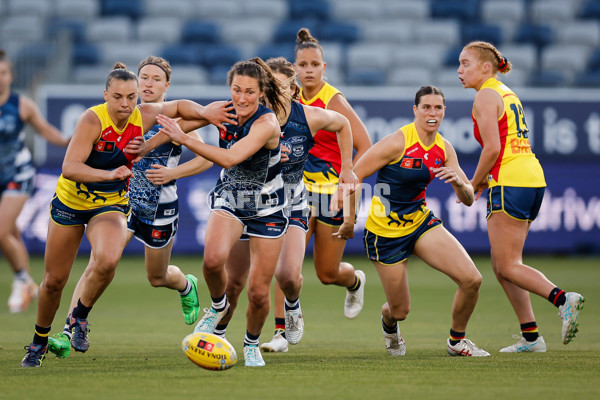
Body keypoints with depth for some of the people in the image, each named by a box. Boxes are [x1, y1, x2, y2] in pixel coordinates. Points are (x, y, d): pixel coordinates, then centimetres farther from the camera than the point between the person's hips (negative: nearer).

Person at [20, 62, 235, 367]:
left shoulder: (143, 117, -13)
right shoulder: (92, 120, -25)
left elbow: (177, 107, 7)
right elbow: (69, 168, -33)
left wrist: (204, 113, -12)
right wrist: (108, 174, -47)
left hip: (112, 205, 2)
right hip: (70, 203, -2)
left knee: (107, 261, -30)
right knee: (54, 280, 7)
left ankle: (80, 317, -4)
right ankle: (39, 341, 33)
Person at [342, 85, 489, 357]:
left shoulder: (444, 149, -1)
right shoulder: (397, 142, -19)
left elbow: (468, 199, 1)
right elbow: (353, 175, -14)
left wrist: (459, 183, -22)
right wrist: (349, 220, -9)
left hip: (421, 222, 5)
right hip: (385, 231, -5)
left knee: (471, 279, -12)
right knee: (400, 310, 3)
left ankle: (457, 341, 13)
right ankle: (389, 324, 44)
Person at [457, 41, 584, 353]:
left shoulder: (485, 96, -7)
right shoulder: (507, 94, 20)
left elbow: (492, 148, -15)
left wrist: (474, 184, -3)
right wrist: (485, 179, 15)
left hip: (511, 183, -9)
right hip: (533, 178, 9)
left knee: (507, 267, -8)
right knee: (502, 265, 11)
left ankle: (562, 299, -24)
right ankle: (531, 336, 8)